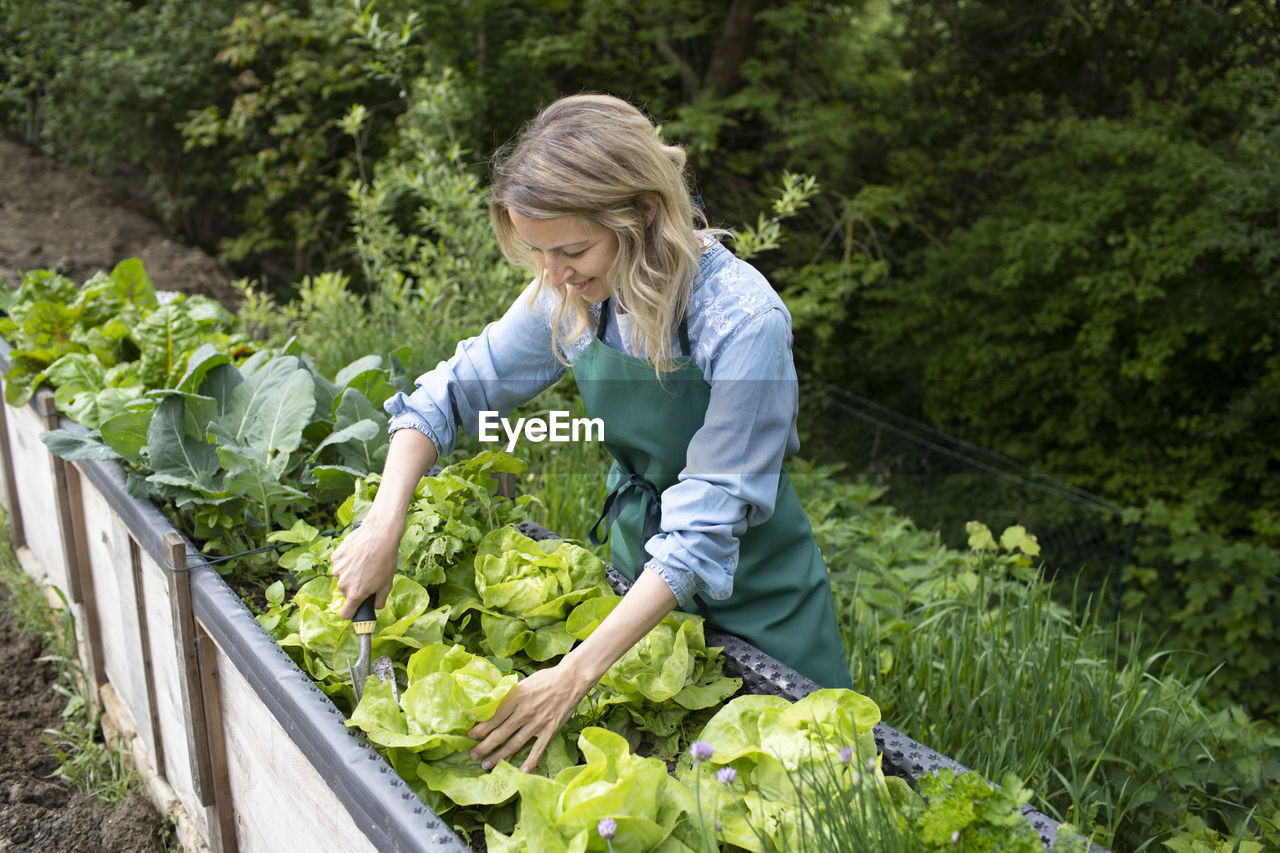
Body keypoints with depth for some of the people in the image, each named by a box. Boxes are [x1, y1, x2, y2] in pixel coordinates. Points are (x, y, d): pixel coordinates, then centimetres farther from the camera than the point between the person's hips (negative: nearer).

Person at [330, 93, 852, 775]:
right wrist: (385, 523, -17)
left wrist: (577, 674, -35)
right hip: (635, 556, 5)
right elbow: (453, 392, -2)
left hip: (750, 589, -4)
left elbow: (703, 528, -31)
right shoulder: (574, 294, -13)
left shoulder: (744, 321, -31)